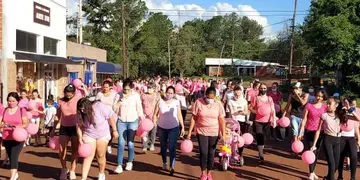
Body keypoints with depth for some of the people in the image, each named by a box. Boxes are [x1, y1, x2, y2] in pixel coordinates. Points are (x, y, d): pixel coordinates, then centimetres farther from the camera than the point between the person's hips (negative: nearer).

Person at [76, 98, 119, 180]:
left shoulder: (100, 107, -26)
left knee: (101, 156, 7)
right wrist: (80, 137, -10)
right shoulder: (80, 113, -13)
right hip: (89, 135, 2)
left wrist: (114, 130, -11)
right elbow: (79, 125, -4)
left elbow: (110, 117, -18)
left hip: (103, 134, -2)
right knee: (88, 156, -6)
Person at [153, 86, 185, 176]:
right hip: (161, 127, 2)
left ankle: (172, 166, -13)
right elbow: (155, 114, -1)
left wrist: (183, 127, -1)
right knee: (163, 146, 16)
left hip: (174, 128, -2)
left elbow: (179, 116, 0)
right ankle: (164, 163, 35)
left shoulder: (176, 102, -4)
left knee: (172, 147, -12)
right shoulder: (160, 101, -4)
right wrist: (153, 123, -13)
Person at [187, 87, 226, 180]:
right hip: (201, 131, -1)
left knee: (211, 153, 8)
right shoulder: (198, 102, -9)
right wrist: (189, 132, -5)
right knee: (203, 153, -3)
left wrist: (223, 134, -8)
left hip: (214, 133, 1)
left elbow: (222, 120, -4)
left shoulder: (218, 104, -7)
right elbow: (193, 118, -5)